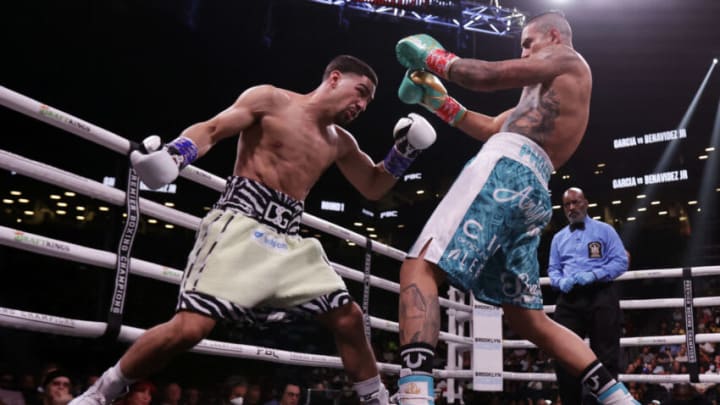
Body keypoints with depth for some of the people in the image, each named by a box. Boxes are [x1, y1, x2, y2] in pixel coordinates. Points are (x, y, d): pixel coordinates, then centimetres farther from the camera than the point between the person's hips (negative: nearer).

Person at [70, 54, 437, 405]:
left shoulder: (340, 142, 20)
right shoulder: (270, 99, 3)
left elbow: (373, 188, 29)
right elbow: (211, 129, -5)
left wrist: (403, 153, 14)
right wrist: (173, 154, -25)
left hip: (291, 240, 7)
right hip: (241, 224, -6)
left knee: (348, 317, 1)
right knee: (190, 328, -18)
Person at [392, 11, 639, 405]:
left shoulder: (567, 59, 11)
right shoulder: (551, 92, 36)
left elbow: (486, 76, -2)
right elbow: (491, 128, 34)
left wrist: (435, 57, 13)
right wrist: (439, 101, 32)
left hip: (506, 170, -10)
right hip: (530, 191, 10)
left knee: (419, 267, -20)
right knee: (528, 319, 12)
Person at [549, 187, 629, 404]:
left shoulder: (604, 230, 8)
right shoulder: (559, 238, 21)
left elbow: (621, 261, -1)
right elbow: (553, 269, 16)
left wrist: (593, 275, -15)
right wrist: (561, 281, -8)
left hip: (601, 296, -3)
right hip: (569, 299, 3)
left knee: (605, 355, -2)